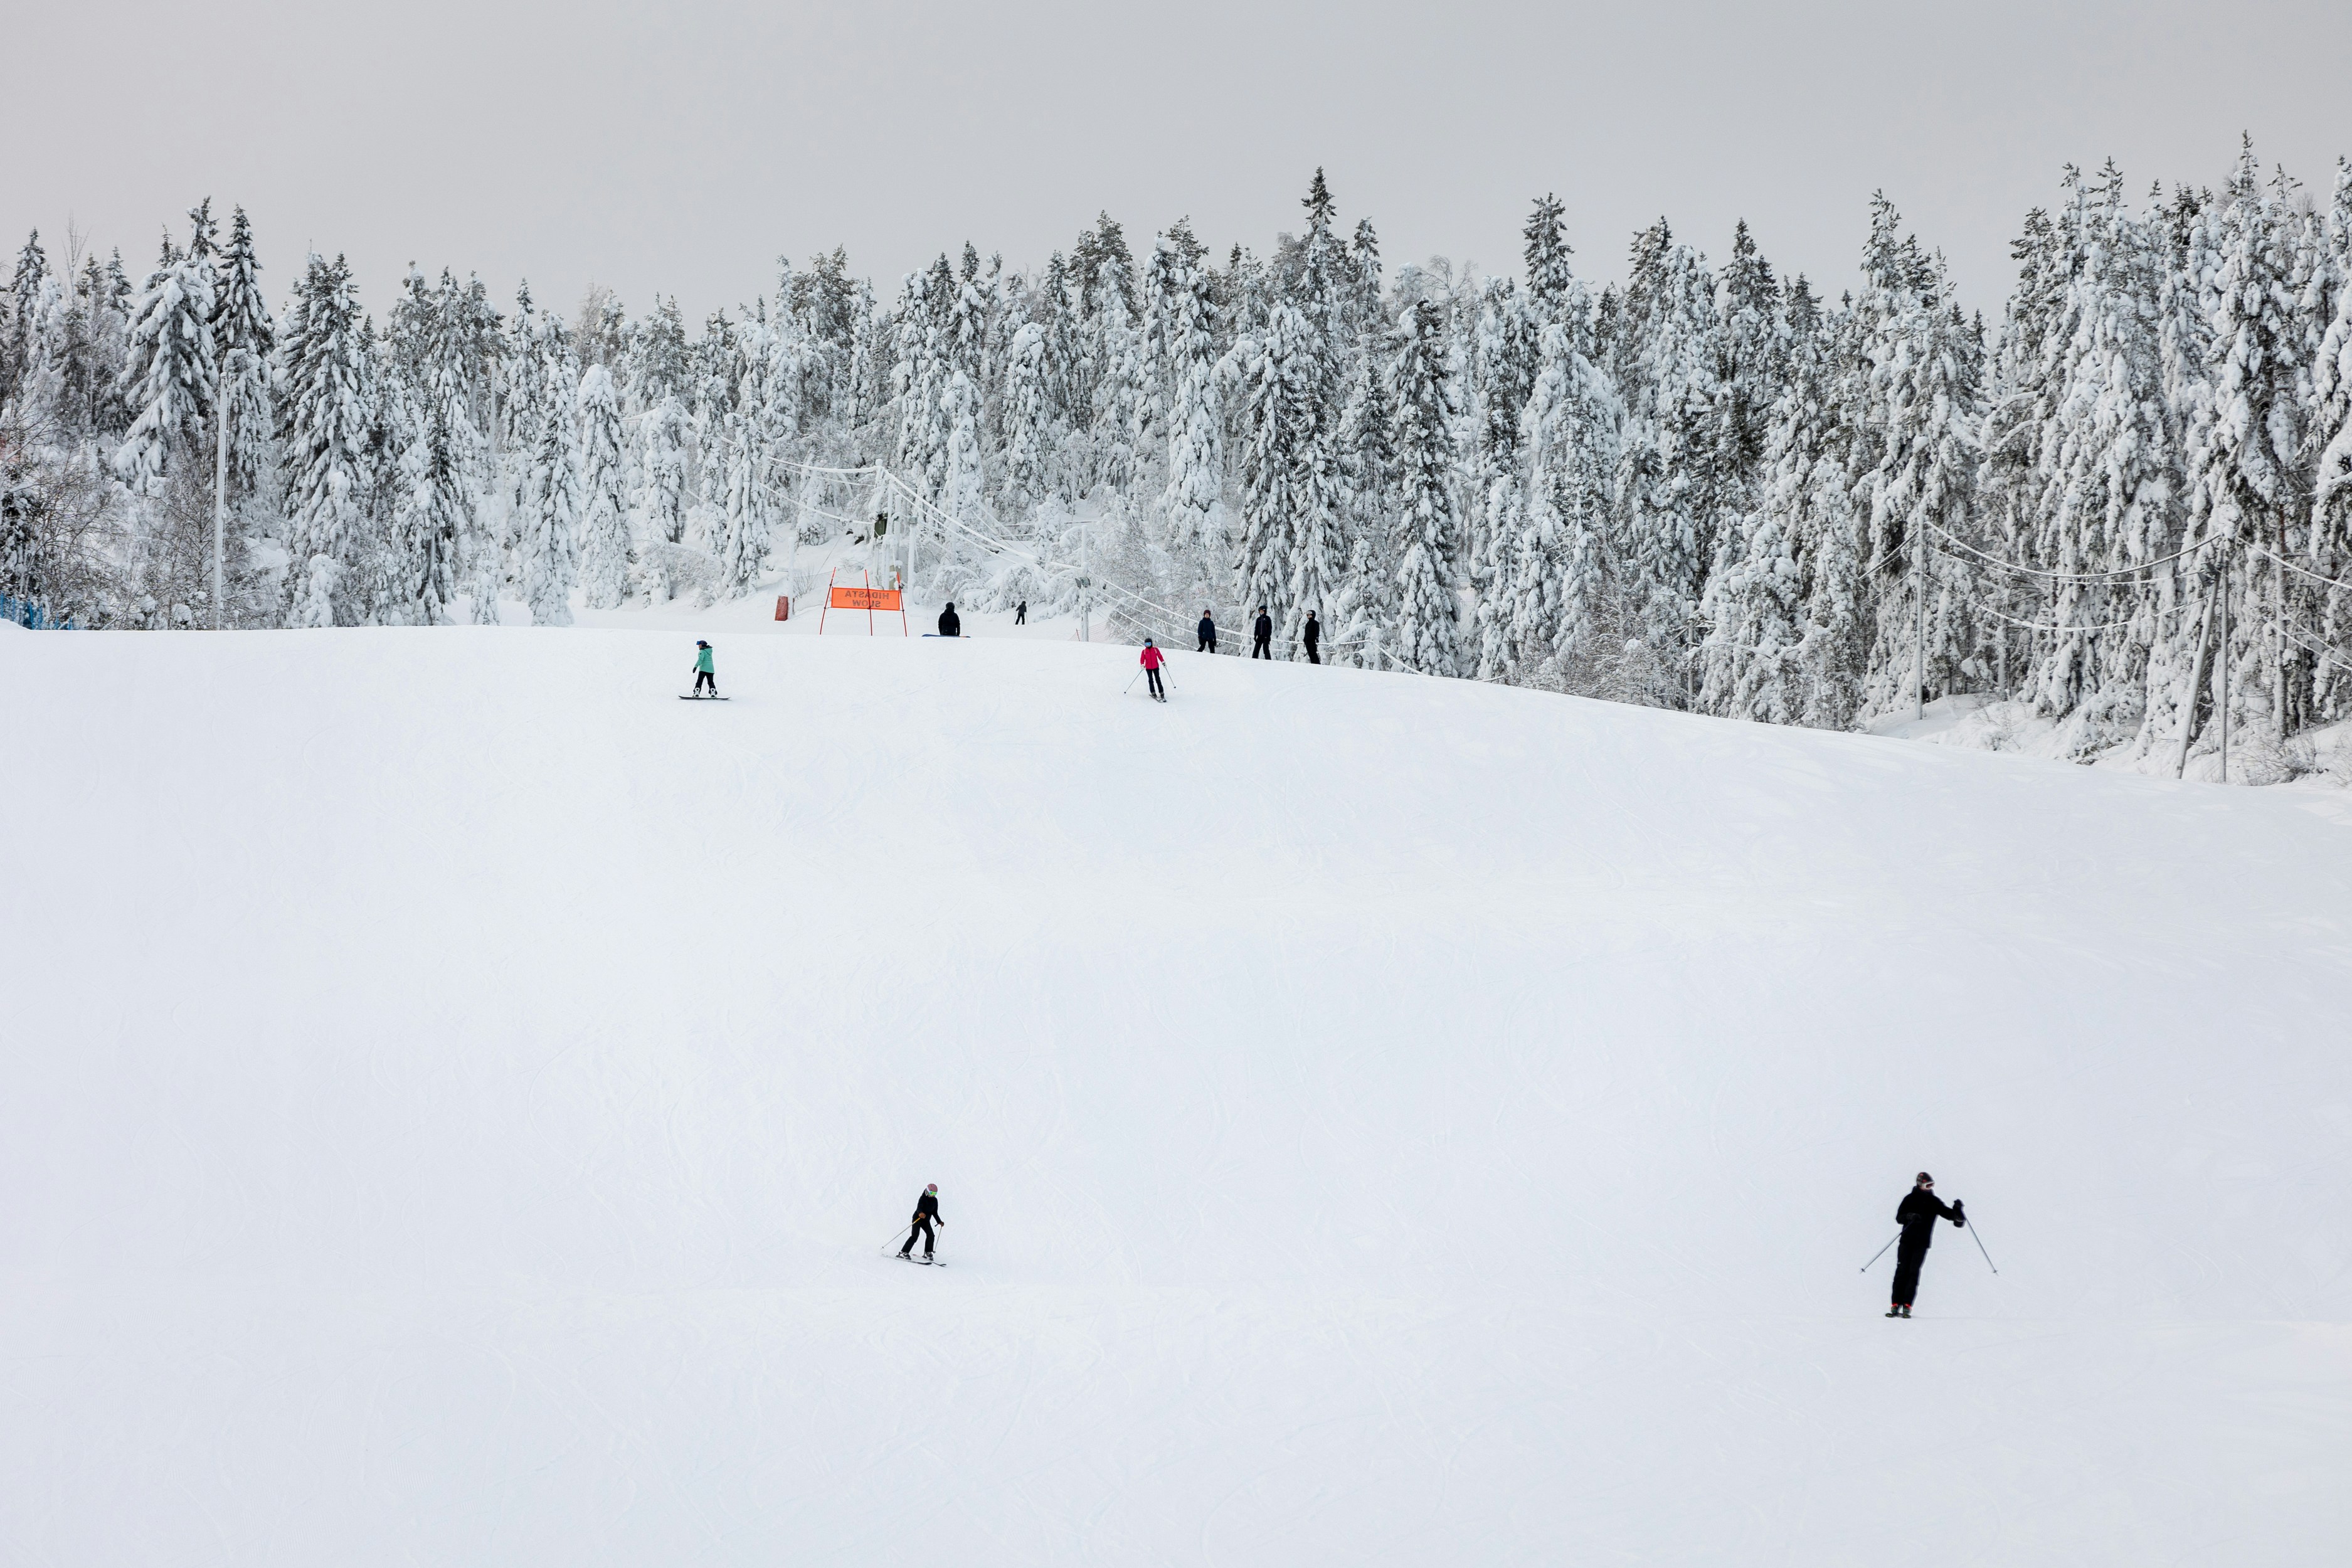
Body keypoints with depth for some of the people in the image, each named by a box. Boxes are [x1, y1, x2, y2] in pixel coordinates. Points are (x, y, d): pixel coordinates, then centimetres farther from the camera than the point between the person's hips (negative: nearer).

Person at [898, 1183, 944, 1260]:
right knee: (915, 1236, -18)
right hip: (917, 1218, -6)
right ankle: (904, 1252, -17)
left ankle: (927, 1253, 5)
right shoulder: (923, 1198, -14)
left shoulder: (935, 1200, 7)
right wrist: (920, 1213, -53)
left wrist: (940, 1222, 9)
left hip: (926, 1220, 6)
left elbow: (935, 1213, 16)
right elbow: (919, 1207, -31)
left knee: (931, 1236, -8)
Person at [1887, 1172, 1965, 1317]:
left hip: (1922, 1243, 0)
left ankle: (1907, 1306, -10)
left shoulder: (1934, 1202, 9)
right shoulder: (1910, 1199, 4)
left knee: (1914, 1272, -7)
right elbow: (1899, 1218, 1)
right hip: (1907, 1240, 0)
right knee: (1902, 1271, -5)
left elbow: (1947, 1213, 6)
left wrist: (1957, 1211, -15)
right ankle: (1896, 1305, -4)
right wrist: (1909, 1217, -20)